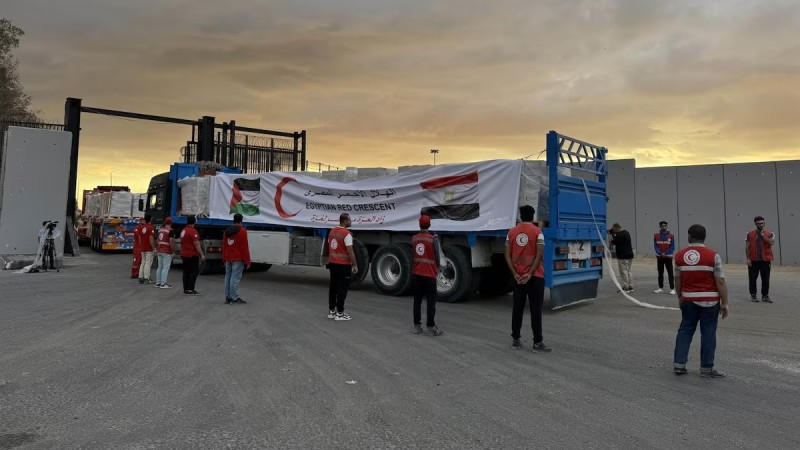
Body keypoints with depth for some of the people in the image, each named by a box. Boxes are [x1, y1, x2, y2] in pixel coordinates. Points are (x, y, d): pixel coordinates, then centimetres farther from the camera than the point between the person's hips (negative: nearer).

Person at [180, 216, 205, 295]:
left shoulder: (183, 230, 12)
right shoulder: (193, 231, -16)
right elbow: (196, 244, -19)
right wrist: (202, 254, -16)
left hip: (184, 255, 9)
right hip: (192, 255, -9)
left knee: (186, 272, 10)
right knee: (194, 272, -4)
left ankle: (186, 289, 12)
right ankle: (190, 289, -7)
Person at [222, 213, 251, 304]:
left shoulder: (227, 231, 12)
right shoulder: (242, 231, -10)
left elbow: (224, 247, 16)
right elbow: (245, 248, -13)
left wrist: (224, 259, 22)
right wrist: (247, 261, -9)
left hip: (228, 259, 7)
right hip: (238, 259, -7)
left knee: (228, 277, 11)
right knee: (235, 278, -8)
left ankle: (228, 297, 15)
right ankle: (235, 298, -8)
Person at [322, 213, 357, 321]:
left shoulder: (332, 231, 10)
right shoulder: (347, 234, -16)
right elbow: (350, 251, -19)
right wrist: (355, 265, -13)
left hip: (332, 263, 8)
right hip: (343, 265, -8)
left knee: (333, 287, 13)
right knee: (342, 289, -2)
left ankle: (331, 311, 19)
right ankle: (339, 313, 2)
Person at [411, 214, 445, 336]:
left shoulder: (414, 238, 2)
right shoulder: (433, 239, -11)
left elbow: (414, 254, 9)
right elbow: (438, 257, -5)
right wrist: (437, 266, 13)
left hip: (416, 274, 5)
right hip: (429, 274, -4)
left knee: (417, 301, 11)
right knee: (431, 302, 2)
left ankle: (417, 326, 16)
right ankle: (431, 327, 2)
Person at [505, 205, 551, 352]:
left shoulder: (511, 232, 4)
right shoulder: (537, 232, -7)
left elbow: (508, 255, 0)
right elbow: (539, 255, -15)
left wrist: (515, 274, -3)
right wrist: (530, 274, -12)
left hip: (518, 277, 4)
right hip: (535, 276, -4)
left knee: (517, 308, 10)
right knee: (536, 310, 0)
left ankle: (515, 340, 15)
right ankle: (537, 343, 2)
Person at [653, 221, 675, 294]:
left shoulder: (671, 236, -1)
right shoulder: (656, 236, 3)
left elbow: (672, 247, -4)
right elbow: (655, 246, 0)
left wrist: (665, 253, -16)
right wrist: (660, 253, -16)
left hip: (668, 257, -2)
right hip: (659, 257, 2)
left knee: (670, 273, -6)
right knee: (660, 273, 10)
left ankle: (672, 289, -3)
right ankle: (660, 288, 18)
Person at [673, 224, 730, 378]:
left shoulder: (680, 256, 0)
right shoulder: (713, 256, -9)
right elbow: (720, 282, -11)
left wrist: (680, 298, 18)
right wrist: (725, 303, -4)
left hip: (688, 300, 3)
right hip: (709, 301, -3)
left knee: (685, 330, 12)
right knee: (708, 333, 5)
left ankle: (679, 364, 11)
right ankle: (706, 368, 11)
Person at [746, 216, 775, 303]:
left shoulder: (770, 234, 4)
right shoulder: (750, 234, 4)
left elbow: (771, 243, -14)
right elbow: (747, 247, 3)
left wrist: (763, 235, -15)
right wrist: (748, 259, -3)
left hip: (765, 260, 0)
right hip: (753, 260, 0)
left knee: (765, 279, 4)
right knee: (753, 279, 3)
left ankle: (765, 296, 14)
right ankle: (753, 295, 13)